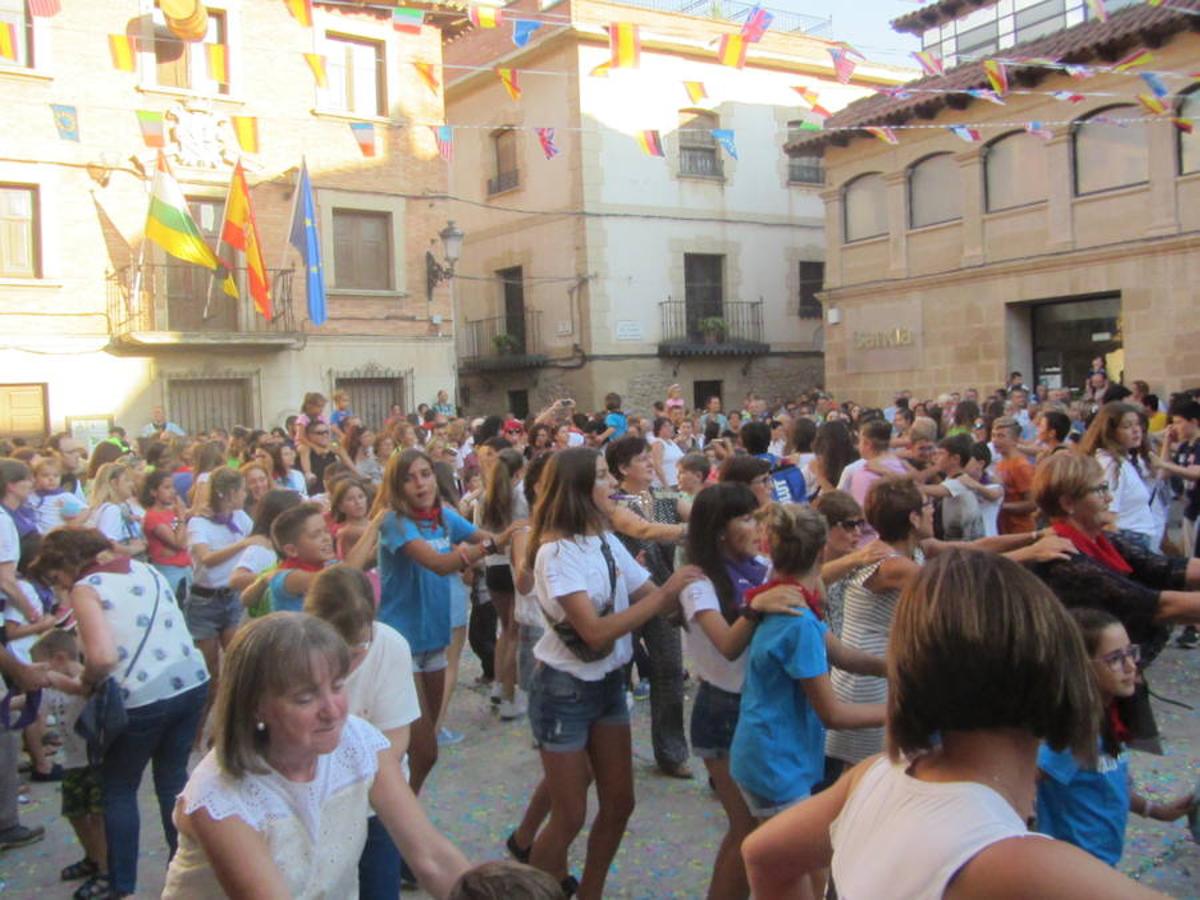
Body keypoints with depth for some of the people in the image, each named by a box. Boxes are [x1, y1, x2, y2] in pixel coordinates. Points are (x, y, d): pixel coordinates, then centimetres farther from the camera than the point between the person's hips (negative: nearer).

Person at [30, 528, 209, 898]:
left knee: (118, 789, 15)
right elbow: (164, 631, 11)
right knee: (173, 778, 21)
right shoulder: (146, 569, 14)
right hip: (191, 684, 6)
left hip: (144, 698, -6)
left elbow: (103, 657, -19)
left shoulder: (86, 588, -6)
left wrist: (85, 683, 1)